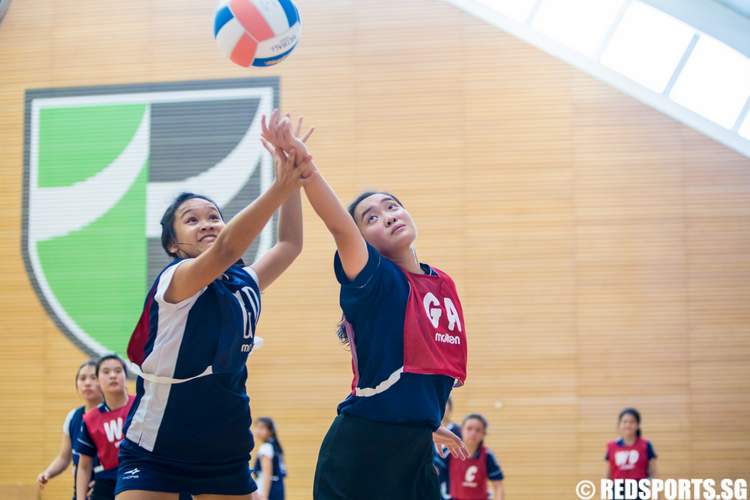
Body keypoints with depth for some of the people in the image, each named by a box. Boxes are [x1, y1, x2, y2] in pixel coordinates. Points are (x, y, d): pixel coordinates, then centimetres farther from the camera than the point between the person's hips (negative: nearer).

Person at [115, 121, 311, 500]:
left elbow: (290, 244, 10)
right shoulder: (174, 280, -15)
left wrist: (294, 176, -4)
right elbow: (226, 250, -32)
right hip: (156, 451, -6)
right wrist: (281, 186, -41)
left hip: (225, 452, 6)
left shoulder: (244, 284, 5)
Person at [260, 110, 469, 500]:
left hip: (415, 450, 6)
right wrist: (305, 165, -42)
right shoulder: (374, 279, -8)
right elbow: (339, 226, -27)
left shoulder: (443, 285, 11)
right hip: (359, 448, -6)